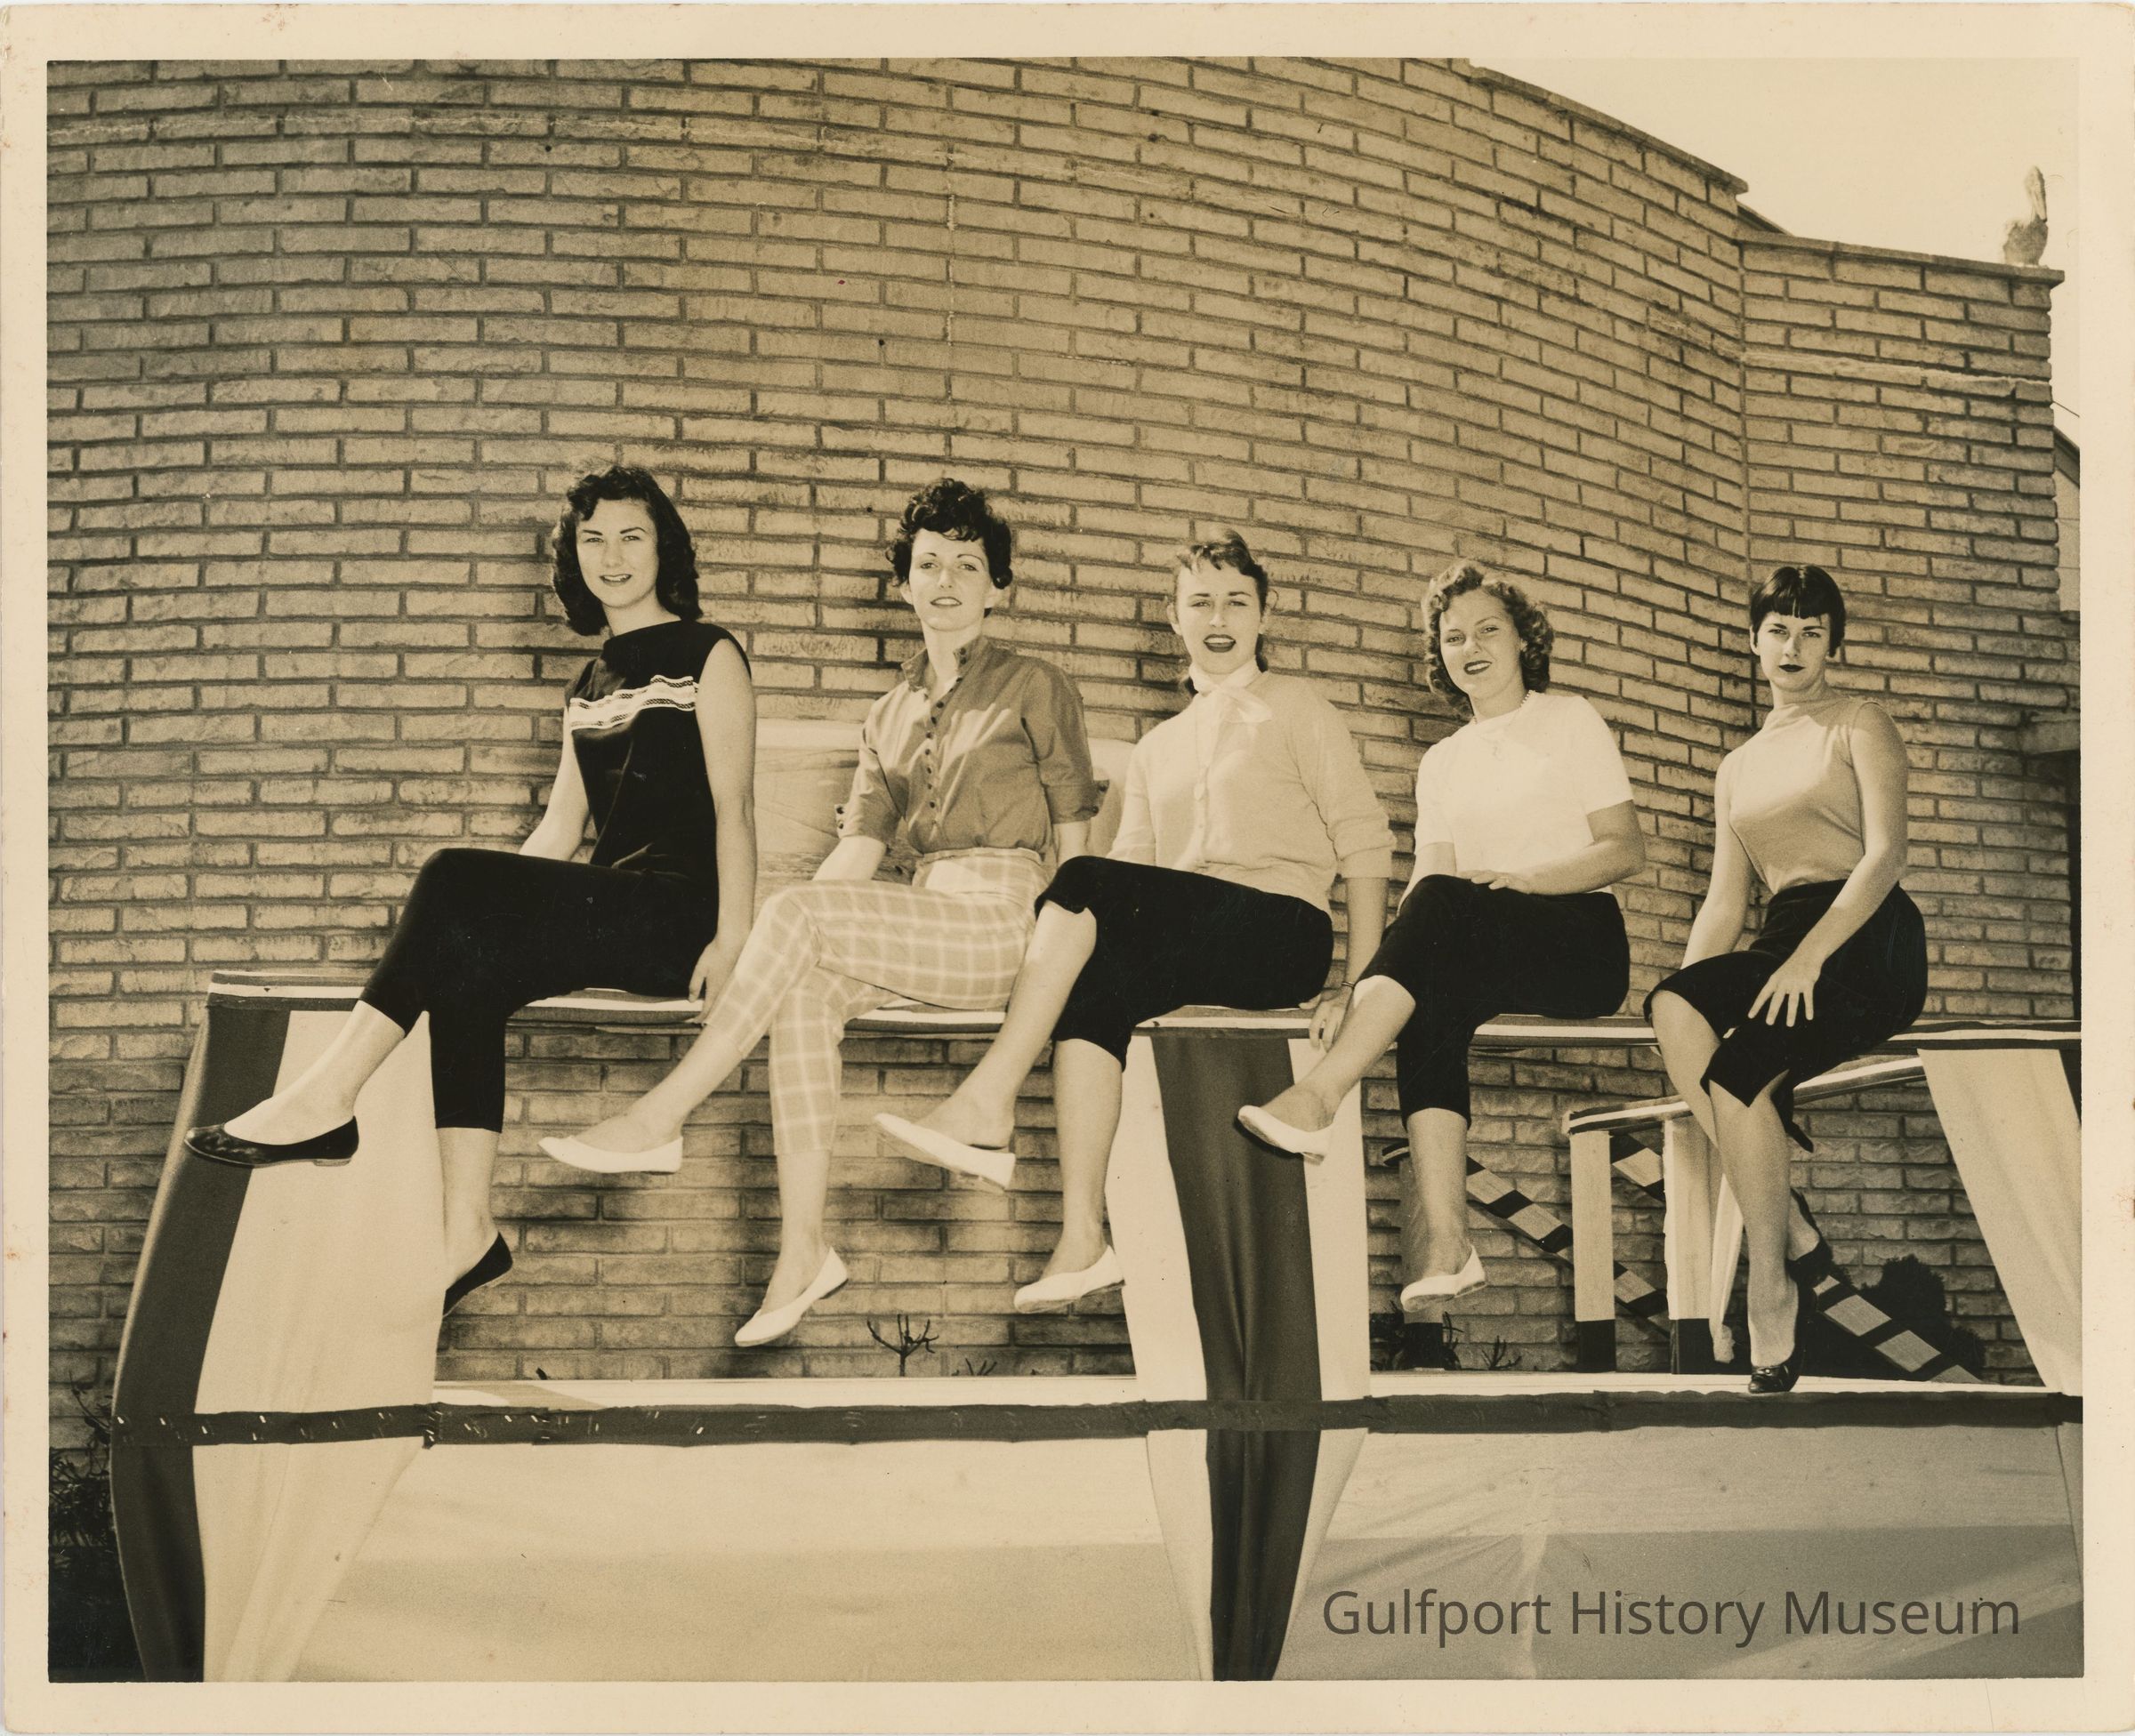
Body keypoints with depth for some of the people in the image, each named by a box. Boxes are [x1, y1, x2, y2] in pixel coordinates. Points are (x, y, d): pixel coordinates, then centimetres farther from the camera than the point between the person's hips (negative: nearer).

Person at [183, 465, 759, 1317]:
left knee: (457, 878, -25)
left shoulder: (707, 655, 2)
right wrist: (489, 906, 2)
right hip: (609, 914, 6)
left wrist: (731, 939, -19)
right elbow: (562, 824, 19)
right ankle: (467, 1229, -31)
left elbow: (734, 808, -7)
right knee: (466, 963, -25)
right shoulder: (589, 684, 23)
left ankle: (329, 1097, -24)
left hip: (680, 914, -6)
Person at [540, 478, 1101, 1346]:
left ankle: (661, 1117, -24)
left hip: (1005, 924, -5)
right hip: (923, 922, 5)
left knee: (799, 914, -27)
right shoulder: (891, 713, 21)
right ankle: (801, 1248, -31)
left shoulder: (1034, 688, 5)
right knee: (804, 990, -28)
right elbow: (856, 853, 11)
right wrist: (757, 949, -3)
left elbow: (1075, 843, 4)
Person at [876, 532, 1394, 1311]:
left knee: (1085, 882, -25)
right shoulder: (1156, 748, 28)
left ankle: (988, 1103, -28)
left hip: (1284, 933, -5)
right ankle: (1082, 1239, -37)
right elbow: (1133, 869, 19)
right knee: (1091, 987, -29)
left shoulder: (1296, 707, 12)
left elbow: (1364, 838, 3)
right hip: (1188, 949, 5)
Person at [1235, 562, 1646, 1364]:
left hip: (1583, 945, -4)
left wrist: (1517, 879, -16)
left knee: (1445, 906, -35)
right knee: (1431, 1009, -33)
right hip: (1480, 956, 4)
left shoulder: (1571, 721, 10)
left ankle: (1320, 1092, -46)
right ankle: (1442, 1243, -44)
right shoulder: (1441, 764, 23)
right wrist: (1380, 961, -12)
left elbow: (1626, 850, 0)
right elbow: (1429, 875, 10)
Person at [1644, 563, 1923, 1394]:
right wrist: (1688, 982, -2)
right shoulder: (1738, 769, 25)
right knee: (1676, 1009, -29)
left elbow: (1886, 852, -7)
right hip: (1785, 941, 5)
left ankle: (1771, 1288, -21)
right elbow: (1723, 902, 19)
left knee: (1736, 1067, -30)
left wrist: (1810, 954, -21)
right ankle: (1791, 1231, -26)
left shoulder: (1859, 725, 7)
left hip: (1868, 940, -5)